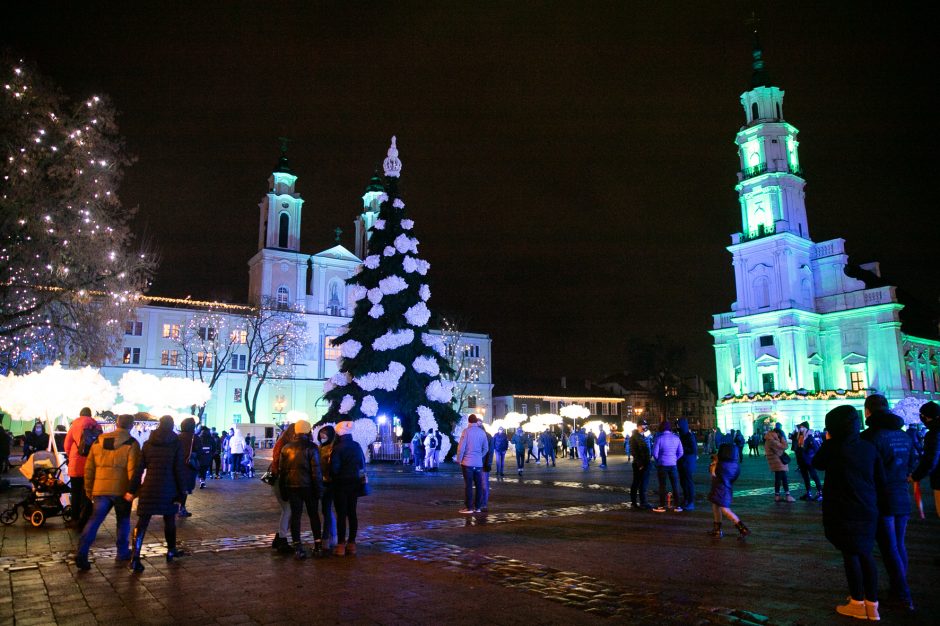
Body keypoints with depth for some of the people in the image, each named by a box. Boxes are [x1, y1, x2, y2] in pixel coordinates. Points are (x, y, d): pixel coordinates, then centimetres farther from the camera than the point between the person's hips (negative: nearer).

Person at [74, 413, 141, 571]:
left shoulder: (98, 442, 10)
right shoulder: (131, 444, -5)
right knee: (123, 521, 13)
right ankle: (122, 552, 22)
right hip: (121, 490, -3)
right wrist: (133, 490, -8)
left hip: (100, 489, 3)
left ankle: (82, 553, -9)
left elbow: (89, 468, 12)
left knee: (94, 520, 5)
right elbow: (133, 469, -13)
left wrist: (89, 489, 19)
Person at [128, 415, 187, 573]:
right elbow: (178, 471, -5)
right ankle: (171, 551, 27)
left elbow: (139, 469, 2)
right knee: (169, 520, 15)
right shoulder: (176, 445, -4)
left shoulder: (148, 444, 4)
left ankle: (135, 557, -9)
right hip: (168, 489, -1)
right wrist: (180, 493, -1)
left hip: (149, 488, 2)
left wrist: (133, 489, 4)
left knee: (142, 522, 1)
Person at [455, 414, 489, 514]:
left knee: (468, 485, 0)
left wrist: (459, 459, 0)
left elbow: (461, 447, -11)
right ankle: (477, 507, 13)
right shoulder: (482, 432, 5)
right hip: (479, 463, 4)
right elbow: (486, 448, 11)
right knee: (479, 485, 9)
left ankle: (469, 507, 1)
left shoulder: (466, 431, -8)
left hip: (467, 463, -4)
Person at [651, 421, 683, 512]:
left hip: (662, 465, -2)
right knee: (675, 485, 9)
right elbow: (680, 453, 5)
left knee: (662, 485, 4)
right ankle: (677, 506, 12)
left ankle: (662, 506, 7)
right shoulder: (676, 438, 1)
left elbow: (655, 453, -7)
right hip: (673, 464, 3)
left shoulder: (659, 438, -9)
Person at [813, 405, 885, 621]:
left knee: (850, 554, 5)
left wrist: (827, 441, 9)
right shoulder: (868, 447, 1)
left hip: (842, 511, -5)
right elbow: (881, 480, 6)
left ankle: (858, 603, 12)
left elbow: (817, 463, 5)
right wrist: (872, 500, 18)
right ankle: (872, 604, 19)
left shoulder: (834, 447, -14)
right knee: (865, 554, 14)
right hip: (867, 510, 5)